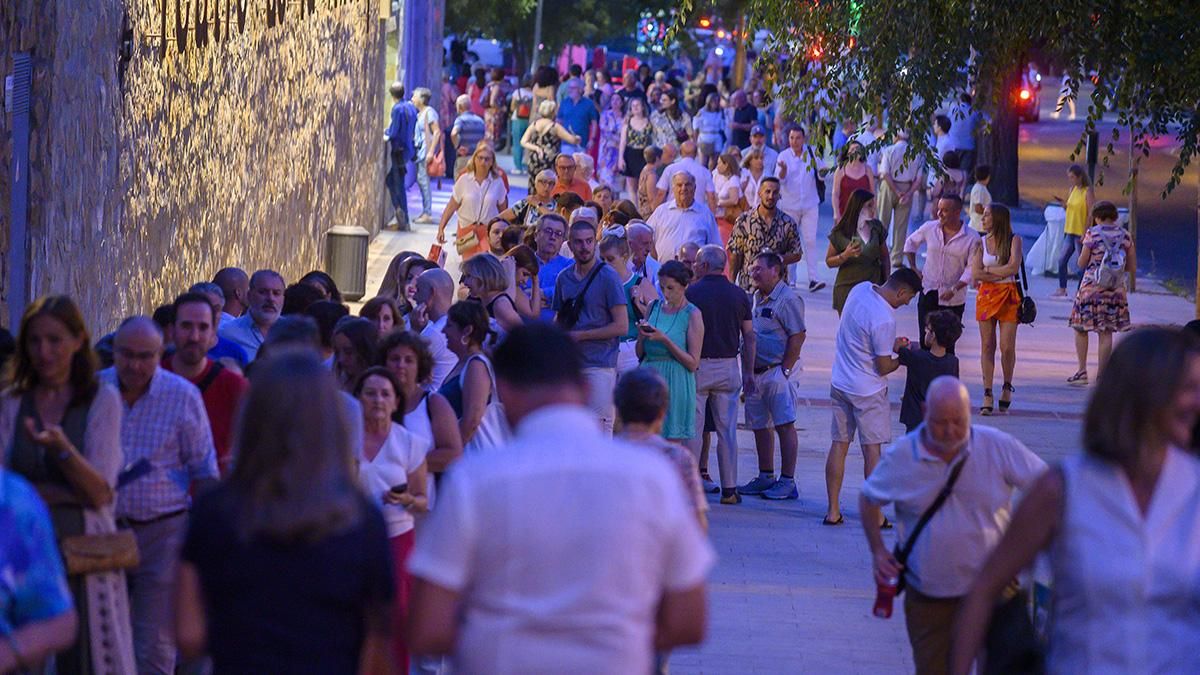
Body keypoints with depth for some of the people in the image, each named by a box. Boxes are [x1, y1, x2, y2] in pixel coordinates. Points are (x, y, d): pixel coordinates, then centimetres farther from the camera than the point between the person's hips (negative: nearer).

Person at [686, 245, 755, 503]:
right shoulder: (739, 295, 4)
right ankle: (729, 488, 7)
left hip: (698, 365, -3)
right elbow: (749, 337, 6)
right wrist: (748, 372, 13)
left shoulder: (692, 293, -7)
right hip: (728, 366, 3)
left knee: (693, 428, 3)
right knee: (727, 430, 6)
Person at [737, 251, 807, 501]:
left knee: (784, 425, -6)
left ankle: (787, 481, -4)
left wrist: (784, 370, -17)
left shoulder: (787, 299, -11)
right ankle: (766, 477, 23)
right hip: (755, 373, 9)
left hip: (776, 371, -9)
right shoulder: (756, 298, 16)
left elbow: (798, 336, -15)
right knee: (759, 426, 13)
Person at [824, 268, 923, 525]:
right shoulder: (884, 319, -26)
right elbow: (884, 367, -18)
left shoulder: (860, 289, -2)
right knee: (872, 449, 3)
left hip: (840, 383, 7)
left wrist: (891, 344, 12)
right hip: (867, 391, -7)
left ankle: (833, 511, 13)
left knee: (839, 445, 10)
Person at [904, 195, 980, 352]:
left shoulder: (972, 238, -10)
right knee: (925, 341, 3)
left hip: (953, 299, -3)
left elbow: (971, 269, -10)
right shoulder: (929, 228, 0)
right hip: (928, 295, 3)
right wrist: (913, 268, 8)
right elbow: (911, 242, 18)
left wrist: (954, 289, -20)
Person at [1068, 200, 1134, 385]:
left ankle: (1082, 372, 2)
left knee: (1081, 329, 10)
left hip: (1091, 287, -3)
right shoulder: (1125, 235, 2)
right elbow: (1132, 266, 7)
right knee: (1106, 333, 6)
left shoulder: (1093, 233, -8)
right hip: (1116, 289, 3)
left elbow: (1082, 263, -4)